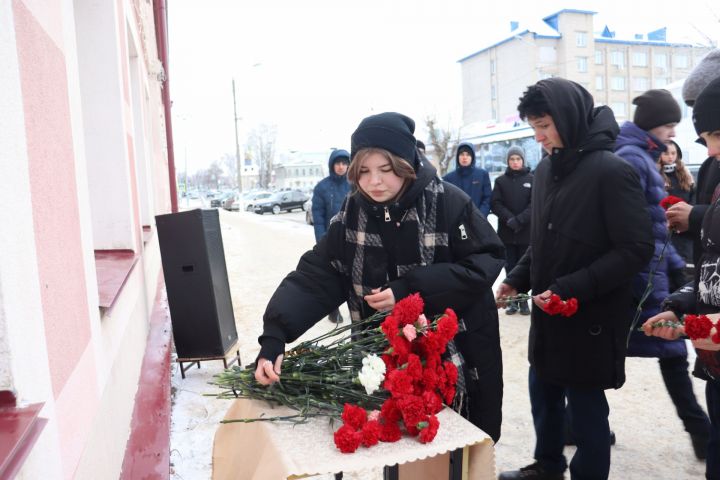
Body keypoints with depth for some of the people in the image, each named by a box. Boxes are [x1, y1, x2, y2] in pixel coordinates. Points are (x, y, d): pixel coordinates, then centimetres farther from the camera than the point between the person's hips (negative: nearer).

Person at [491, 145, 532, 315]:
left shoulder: (532, 179, 4)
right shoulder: (500, 180, 7)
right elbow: (495, 204, -1)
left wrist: (519, 220, -16)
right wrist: (510, 219, -14)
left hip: (526, 231, -1)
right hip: (506, 232, 1)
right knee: (510, 266, 5)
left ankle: (523, 300, 11)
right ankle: (512, 301, 12)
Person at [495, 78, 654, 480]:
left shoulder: (612, 171, -15)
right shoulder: (546, 169, 6)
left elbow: (636, 250, -18)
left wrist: (570, 289, -22)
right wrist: (518, 279, 4)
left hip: (591, 318, -7)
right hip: (549, 313, 7)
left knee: (586, 407, 8)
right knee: (544, 394, 20)